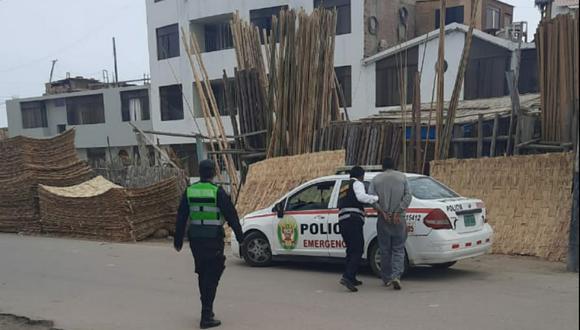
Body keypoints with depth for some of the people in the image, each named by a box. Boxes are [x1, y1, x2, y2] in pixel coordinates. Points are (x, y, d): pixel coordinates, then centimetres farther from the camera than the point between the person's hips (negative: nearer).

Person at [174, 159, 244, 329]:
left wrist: (178, 239, 14)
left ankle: (207, 309, 31)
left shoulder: (189, 191, 3)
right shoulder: (218, 192, -11)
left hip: (195, 239, 5)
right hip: (213, 240, -5)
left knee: (203, 275, 19)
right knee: (212, 277, 0)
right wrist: (240, 236, 3)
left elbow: (181, 217, 7)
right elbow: (231, 215, -7)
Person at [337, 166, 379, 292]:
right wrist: (377, 198, -13)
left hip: (342, 221, 9)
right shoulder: (357, 183, 4)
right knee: (358, 251, -12)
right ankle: (347, 277, -25)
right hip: (353, 220, -9)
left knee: (351, 250, 17)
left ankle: (351, 278, 17)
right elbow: (361, 196, -16)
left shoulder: (344, 188, 29)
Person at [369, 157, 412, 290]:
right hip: (399, 219, 0)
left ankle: (387, 278, 17)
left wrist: (382, 211, -8)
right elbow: (408, 196, -5)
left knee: (385, 250, 10)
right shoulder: (402, 177, 5)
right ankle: (396, 276, -11)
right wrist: (398, 212, -9)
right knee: (398, 249, 5)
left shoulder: (376, 179, 5)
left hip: (383, 219, 0)